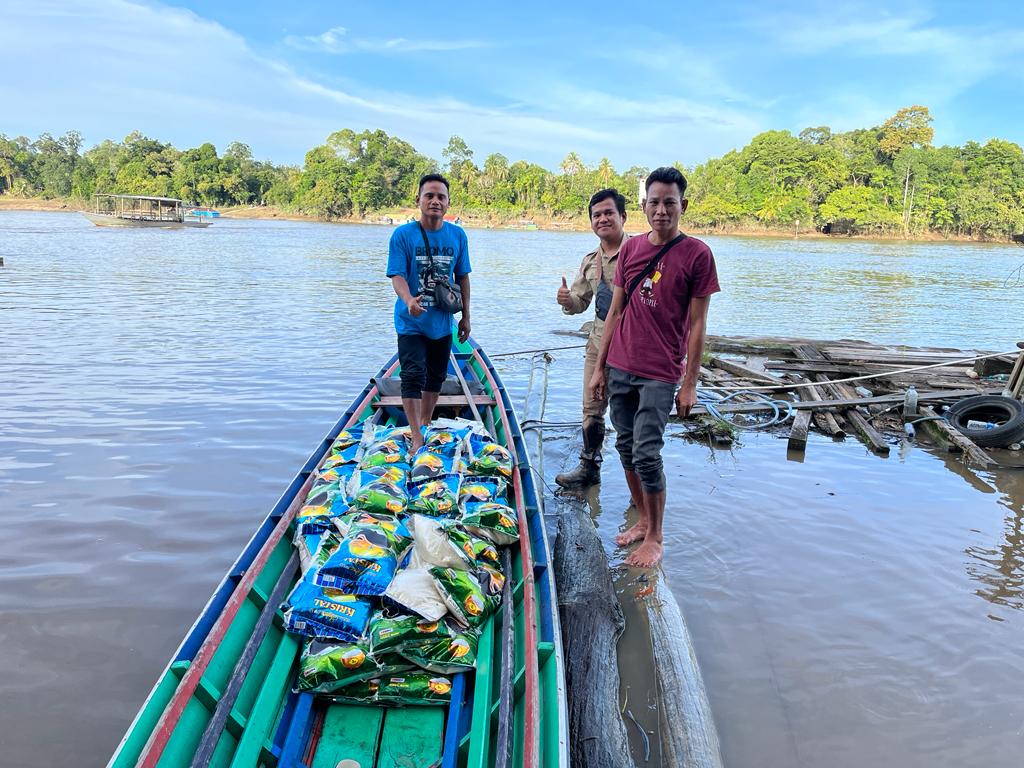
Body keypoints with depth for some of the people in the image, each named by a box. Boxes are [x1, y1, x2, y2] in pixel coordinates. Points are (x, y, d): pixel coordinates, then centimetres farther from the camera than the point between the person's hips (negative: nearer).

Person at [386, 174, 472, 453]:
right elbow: (397, 275, -17)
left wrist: (465, 316, 8)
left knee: (436, 376, 16)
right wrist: (409, 300, -38)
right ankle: (416, 438, -2)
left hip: (442, 322, 4)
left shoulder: (458, 235, -1)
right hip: (411, 321, -4)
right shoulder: (403, 234, -11)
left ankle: (425, 424, 35)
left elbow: (462, 277, 7)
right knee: (414, 376, -10)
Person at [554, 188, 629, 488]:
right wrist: (568, 300, -8)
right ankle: (589, 468, 31)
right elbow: (580, 302, 15)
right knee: (591, 409, 14)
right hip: (599, 342, 6)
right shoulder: (590, 261, 10)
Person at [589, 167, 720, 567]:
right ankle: (643, 520, 29)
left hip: (660, 374, -5)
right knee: (625, 447, 11)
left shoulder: (697, 254, -7)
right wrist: (599, 367, 10)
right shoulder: (631, 248, 7)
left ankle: (655, 538, 10)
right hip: (619, 368, 5)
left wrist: (689, 383, -8)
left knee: (646, 453, -7)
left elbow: (696, 325, -6)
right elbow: (615, 312, 11)